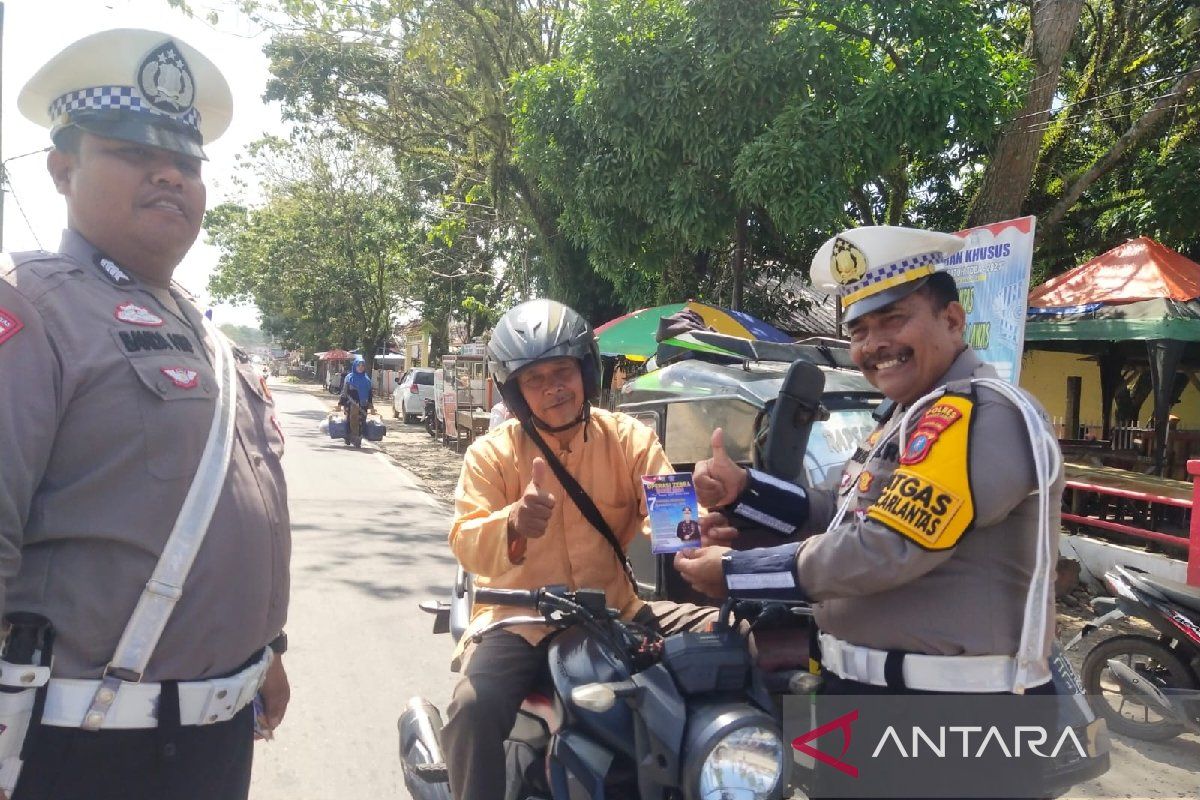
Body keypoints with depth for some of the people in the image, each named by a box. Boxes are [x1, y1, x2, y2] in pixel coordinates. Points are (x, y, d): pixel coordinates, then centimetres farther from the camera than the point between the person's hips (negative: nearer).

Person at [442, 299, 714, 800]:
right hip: (520, 617, -2)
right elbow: (465, 543, -16)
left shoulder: (629, 439, 2)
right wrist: (514, 525, -39)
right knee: (473, 708, -28)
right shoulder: (492, 454, -4)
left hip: (615, 610, 2)